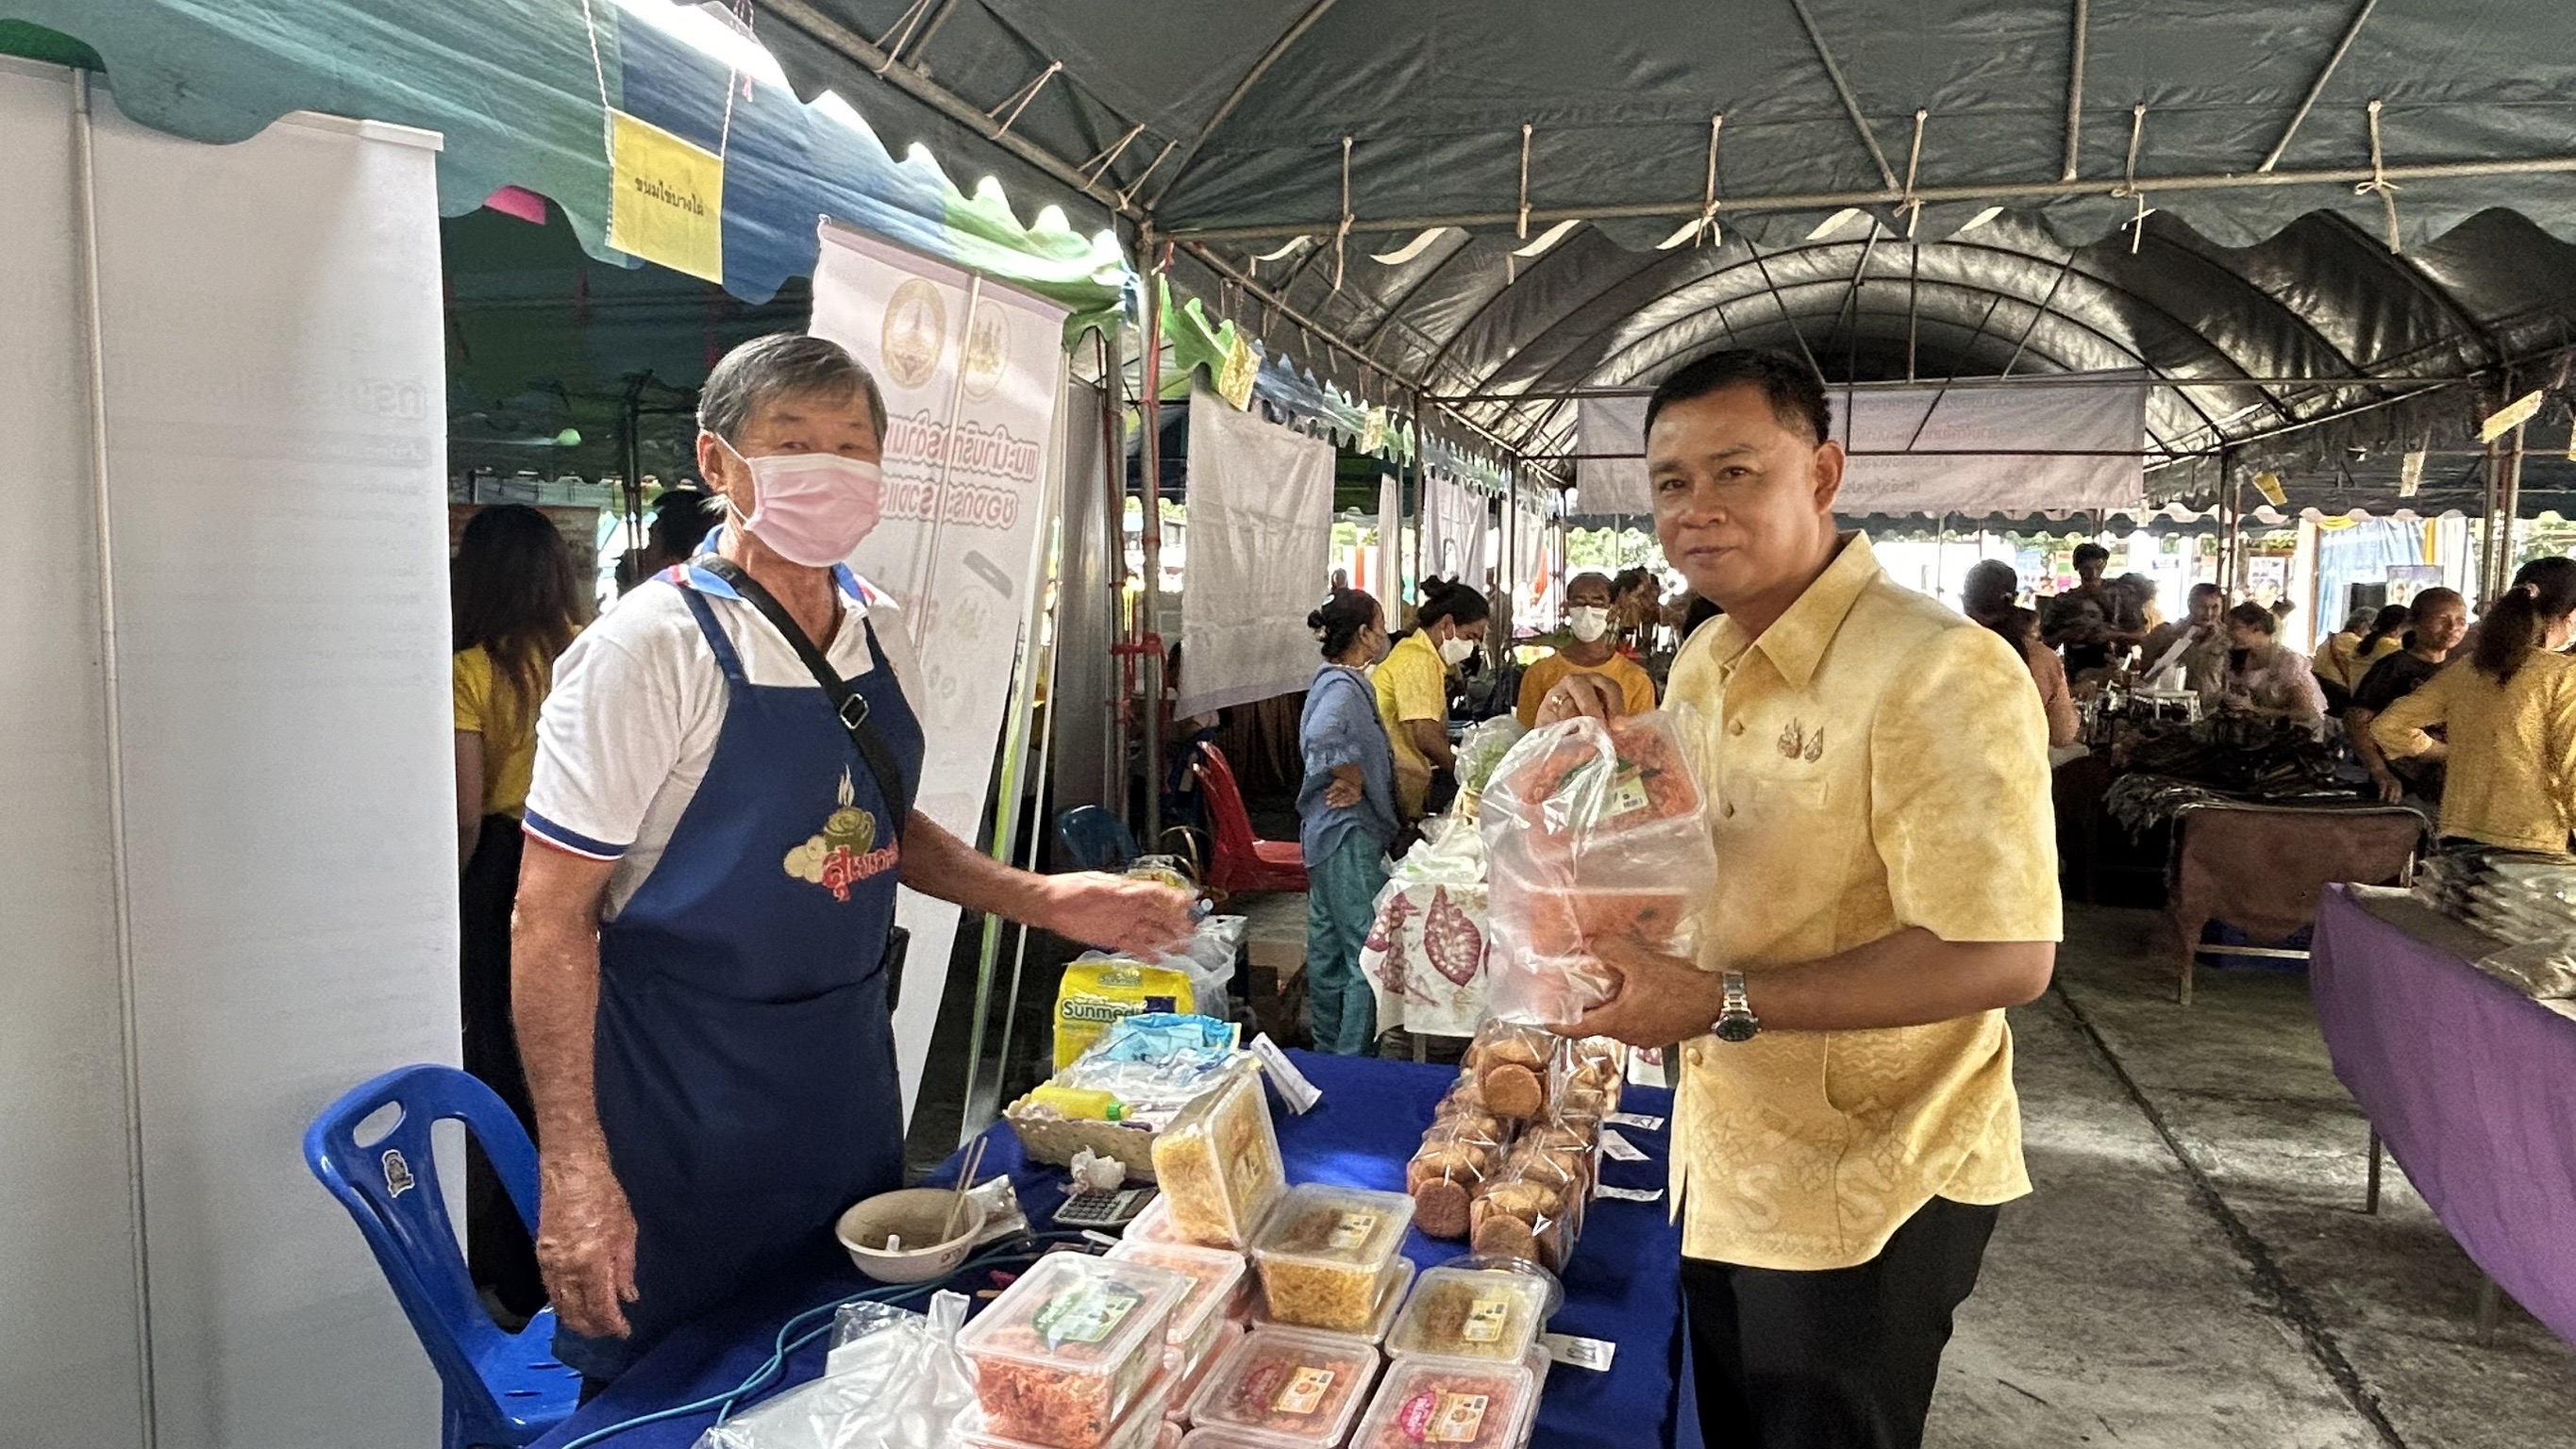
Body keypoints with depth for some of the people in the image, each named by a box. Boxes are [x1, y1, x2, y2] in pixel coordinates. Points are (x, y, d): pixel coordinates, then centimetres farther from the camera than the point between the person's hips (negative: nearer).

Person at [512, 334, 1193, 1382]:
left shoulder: (877, 633, 3)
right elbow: (553, 915, -17)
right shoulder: (652, 647, -18)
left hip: (851, 1084, 7)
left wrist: (1045, 900, 3)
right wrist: (574, 1167, -21)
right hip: (688, 1114, -6)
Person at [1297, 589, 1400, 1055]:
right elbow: (1320, 738, -37)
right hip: (1348, 833, -11)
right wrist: (1352, 781, -22)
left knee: (1328, 946, 16)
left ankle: (1328, 1050, 27)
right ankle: (1353, 1056, 0)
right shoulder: (1342, 686, -17)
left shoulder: (1343, 682, 15)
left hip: (1327, 832, 11)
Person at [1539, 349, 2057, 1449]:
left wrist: (1722, 1003, -30)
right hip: (1723, 1158, 8)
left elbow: (2006, 958, -27)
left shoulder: (1938, 672, -24)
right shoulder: (1701, 661, 5)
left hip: (1863, 1193, -8)